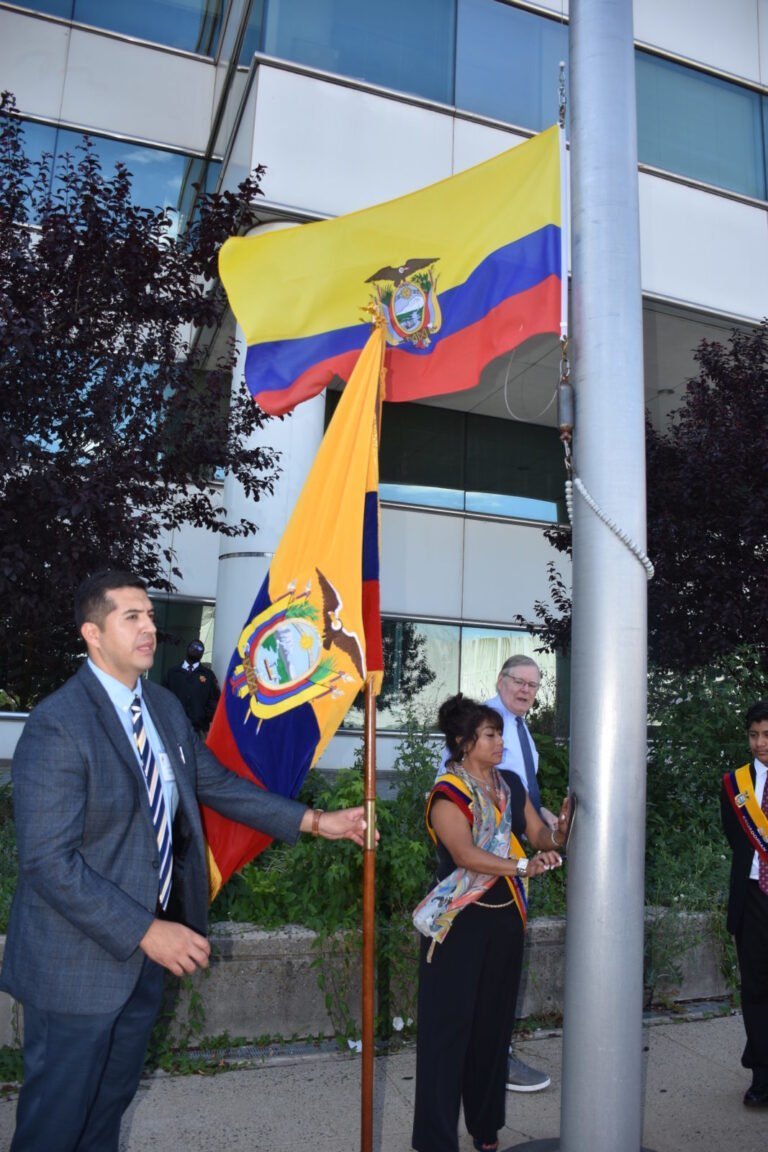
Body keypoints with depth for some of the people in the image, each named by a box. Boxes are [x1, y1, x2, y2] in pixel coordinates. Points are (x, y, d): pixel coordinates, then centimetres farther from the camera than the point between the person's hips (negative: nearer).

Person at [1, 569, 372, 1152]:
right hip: (80, 959, -7)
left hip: (144, 949, 7)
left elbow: (218, 783, 8)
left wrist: (314, 821, 2)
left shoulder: (165, 706, 1)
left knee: (115, 1095, 25)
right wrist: (147, 932, -26)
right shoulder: (56, 726, -24)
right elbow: (49, 863, -26)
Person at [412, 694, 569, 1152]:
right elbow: (465, 854, -24)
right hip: (461, 922, -6)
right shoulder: (448, 793, -13)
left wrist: (559, 831, -17)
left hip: (506, 919, 6)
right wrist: (523, 866, -32)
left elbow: (540, 836, 4)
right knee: (450, 1025, 0)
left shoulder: (511, 784, 8)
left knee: (494, 1023, 15)